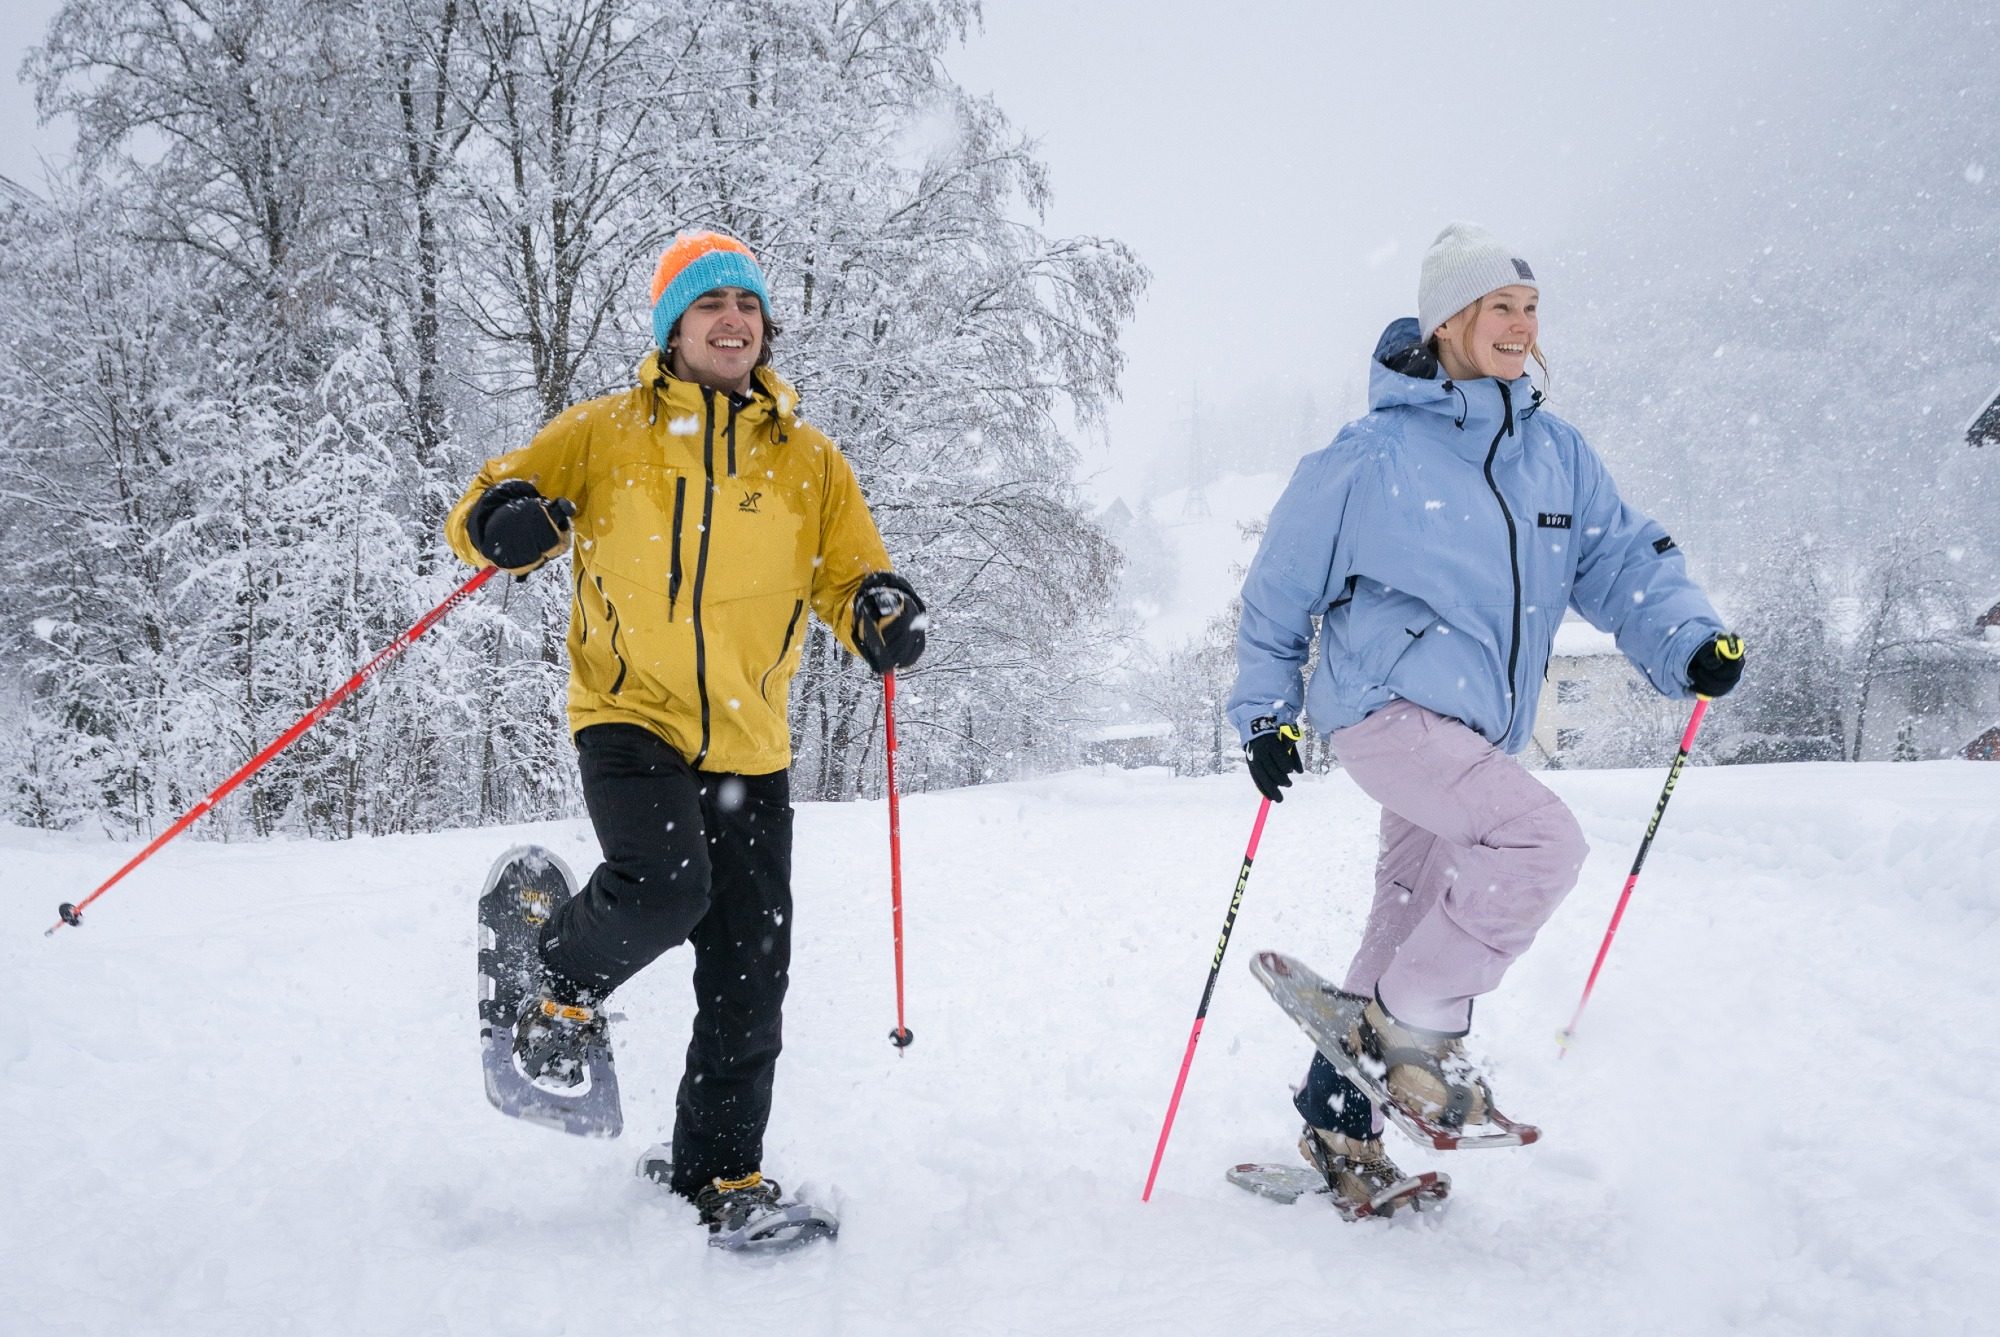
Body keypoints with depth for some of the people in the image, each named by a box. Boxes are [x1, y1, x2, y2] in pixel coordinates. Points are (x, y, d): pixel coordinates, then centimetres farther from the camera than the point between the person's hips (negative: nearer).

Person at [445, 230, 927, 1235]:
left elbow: (848, 577, 10)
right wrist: (509, 523, -20)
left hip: (750, 746, 3)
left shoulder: (808, 461, 10)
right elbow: (486, 511, 5)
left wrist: (880, 610, -14)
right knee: (666, 885, -29)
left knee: (749, 980, 4)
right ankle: (564, 984, 5)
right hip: (629, 718, -3)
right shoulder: (607, 433, 4)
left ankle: (719, 1173, 23)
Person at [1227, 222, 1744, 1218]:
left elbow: (1619, 557, 4)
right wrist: (1262, 716, 7)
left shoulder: (1555, 452, 10)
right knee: (1544, 841, -26)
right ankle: (1415, 1031, -8)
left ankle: (1339, 1129, 26)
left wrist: (1688, 641, -16)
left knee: (1407, 937, 12)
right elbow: (1280, 588, 3)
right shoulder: (1373, 456, -6)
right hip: (1388, 707, -7)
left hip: (1478, 735, 7)